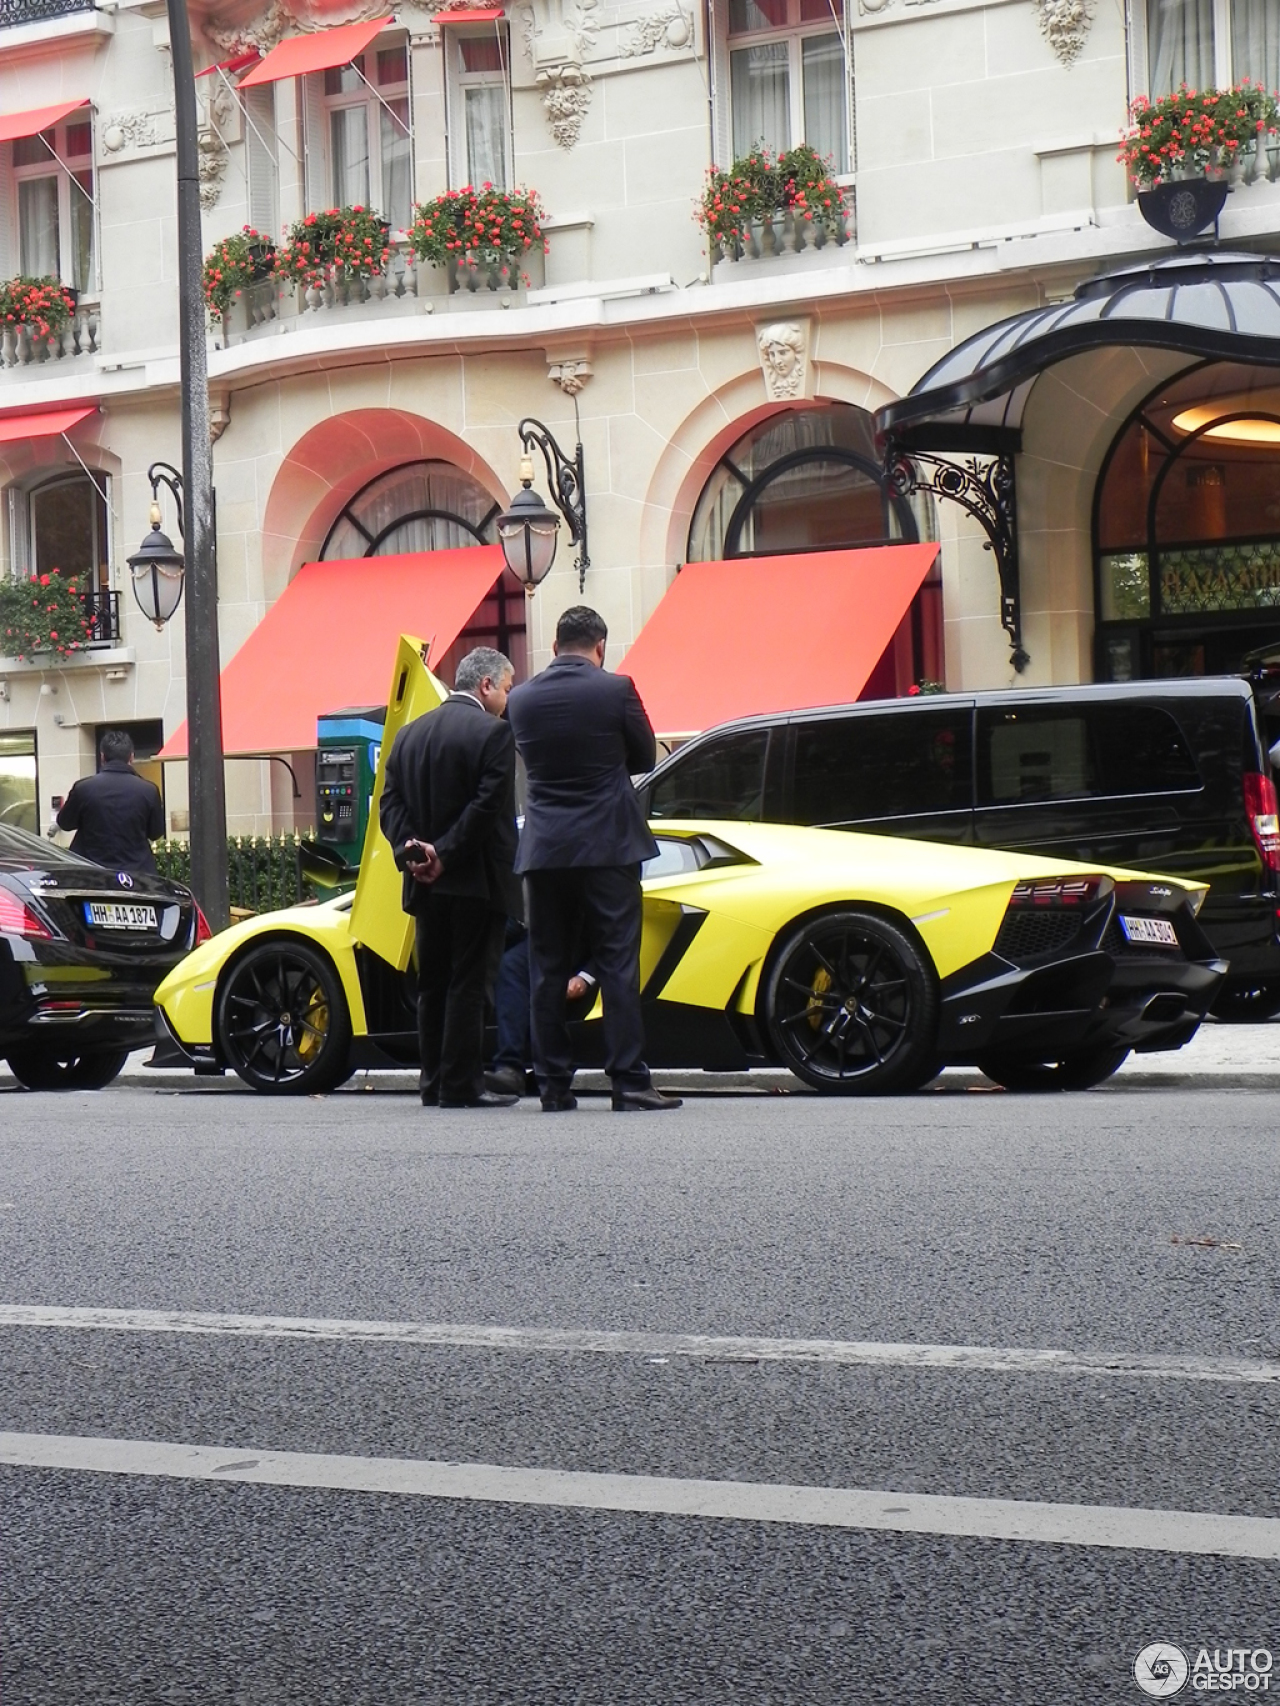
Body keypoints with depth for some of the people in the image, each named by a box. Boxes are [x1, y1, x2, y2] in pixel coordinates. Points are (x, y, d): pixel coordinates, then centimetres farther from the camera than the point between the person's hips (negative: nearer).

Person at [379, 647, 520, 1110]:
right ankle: (461, 1085, -4)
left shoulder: (409, 734, 12)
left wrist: (410, 847, -7)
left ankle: (435, 1082, 14)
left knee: (433, 985, 12)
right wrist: (445, 854, -15)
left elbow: (390, 803, 4)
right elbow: (487, 806, -18)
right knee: (468, 984, -4)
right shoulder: (493, 732, -9)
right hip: (477, 881, -6)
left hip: (427, 883, 6)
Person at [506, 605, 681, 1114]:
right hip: (608, 847, -3)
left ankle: (554, 1085, 9)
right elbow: (644, 757, 4)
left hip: (544, 850, 3)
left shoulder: (521, 699, 3)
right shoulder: (615, 690, -7)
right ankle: (629, 1083, -5)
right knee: (618, 966, -2)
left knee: (548, 970, 8)